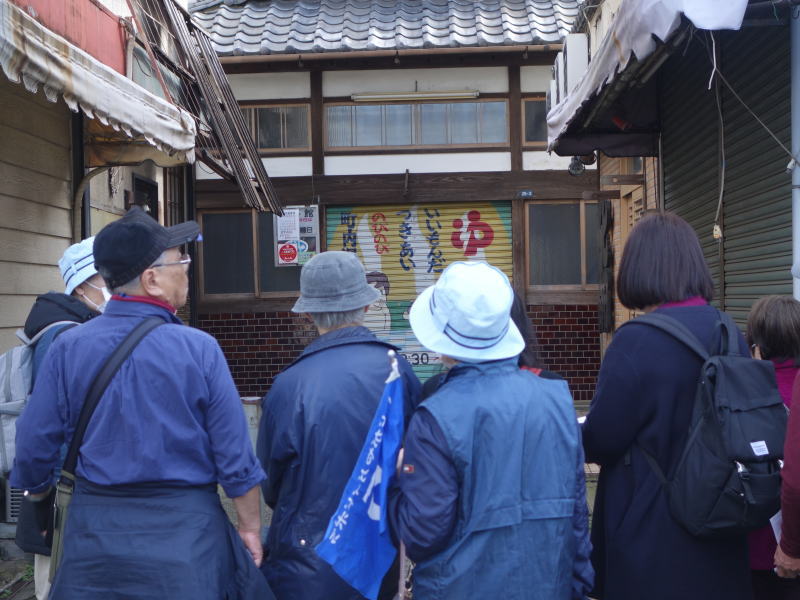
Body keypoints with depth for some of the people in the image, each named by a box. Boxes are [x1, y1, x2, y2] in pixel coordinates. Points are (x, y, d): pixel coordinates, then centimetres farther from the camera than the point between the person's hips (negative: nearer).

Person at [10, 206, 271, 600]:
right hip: (185, 530, -2)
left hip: (94, 527, 3)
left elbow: (34, 445, -1)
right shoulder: (199, 349, -14)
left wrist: (37, 494, 20)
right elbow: (235, 457, -12)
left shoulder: (67, 347, -7)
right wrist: (250, 528, 2)